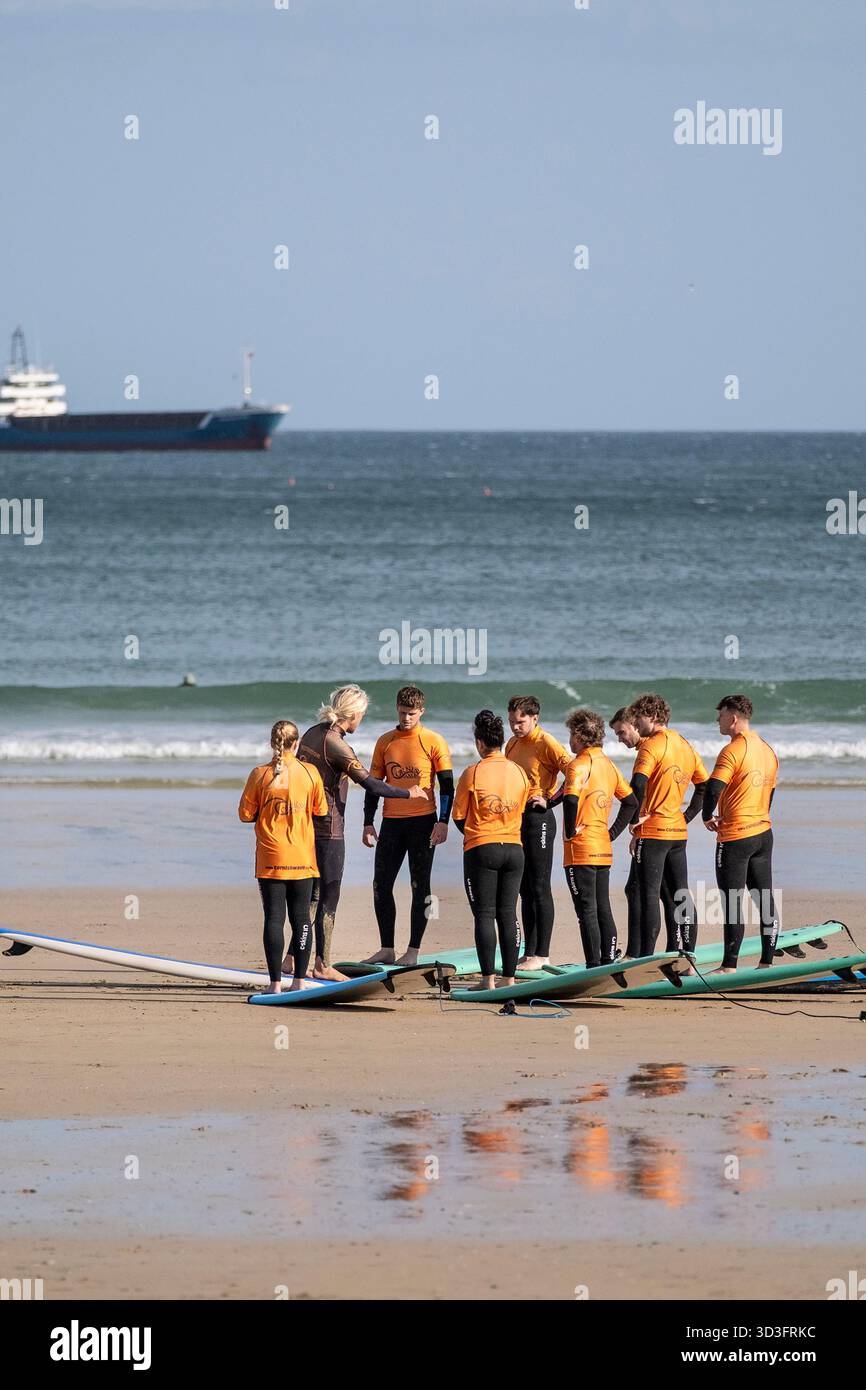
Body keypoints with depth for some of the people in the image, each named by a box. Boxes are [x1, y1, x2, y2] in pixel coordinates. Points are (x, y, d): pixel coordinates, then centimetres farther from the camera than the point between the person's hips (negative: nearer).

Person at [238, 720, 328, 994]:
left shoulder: (260, 775, -7)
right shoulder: (310, 773, -4)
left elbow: (246, 814, -4)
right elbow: (320, 813, 6)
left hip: (270, 858, -1)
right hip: (302, 858, 1)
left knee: (273, 917, 0)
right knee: (301, 917, 9)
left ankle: (276, 982, -4)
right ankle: (299, 979, 10)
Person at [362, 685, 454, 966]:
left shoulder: (433, 742, -3)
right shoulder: (385, 742, 9)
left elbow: (446, 784, -3)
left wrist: (443, 822, -12)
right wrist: (368, 823, 7)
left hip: (422, 821, -4)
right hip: (391, 822, 4)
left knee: (419, 886, -1)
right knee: (381, 885, 2)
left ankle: (413, 951, 3)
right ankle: (386, 950, 10)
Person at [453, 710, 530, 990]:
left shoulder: (473, 773, -9)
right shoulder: (519, 772, 3)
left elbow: (459, 817, 0)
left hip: (481, 850, -4)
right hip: (514, 849, 4)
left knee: (484, 915, -1)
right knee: (508, 914, 9)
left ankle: (488, 979, -5)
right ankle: (509, 978, 8)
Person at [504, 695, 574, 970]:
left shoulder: (546, 743, -11)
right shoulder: (513, 744, 14)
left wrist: (551, 801, -18)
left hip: (538, 819, -8)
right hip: (517, 818, 8)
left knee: (540, 889, -5)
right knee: (525, 890, 11)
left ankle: (542, 955, -3)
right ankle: (529, 953, 16)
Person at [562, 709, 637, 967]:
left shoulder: (580, 765, -13)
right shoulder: (608, 764, 12)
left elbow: (570, 798, -31)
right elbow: (631, 801, 18)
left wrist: (570, 831, -18)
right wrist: (613, 832, 15)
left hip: (581, 849, -8)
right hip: (604, 849, 8)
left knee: (587, 912, -6)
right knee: (603, 910, 12)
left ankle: (593, 968, -8)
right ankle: (608, 964, 13)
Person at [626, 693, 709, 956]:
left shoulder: (652, 746, -12)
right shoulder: (686, 746, 13)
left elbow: (638, 784, -25)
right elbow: (705, 785, 19)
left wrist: (636, 817, -13)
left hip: (652, 830, -8)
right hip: (679, 831, 8)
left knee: (649, 896, -6)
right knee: (681, 895, 11)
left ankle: (646, 961, -7)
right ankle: (686, 957, 13)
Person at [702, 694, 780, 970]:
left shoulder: (733, 751, -16)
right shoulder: (768, 751, 10)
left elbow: (712, 789, -24)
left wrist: (708, 817, -7)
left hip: (735, 837, -8)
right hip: (763, 833, 8)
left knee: (732, 901, -4)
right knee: (765, 900, 10)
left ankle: (729, 965, -4)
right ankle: (767, 961, 13)